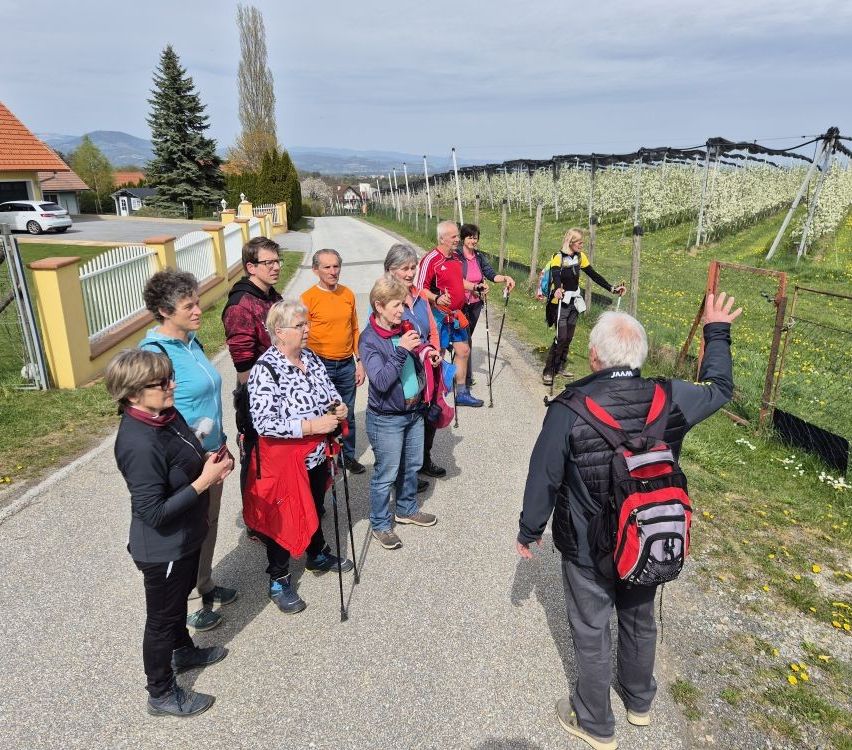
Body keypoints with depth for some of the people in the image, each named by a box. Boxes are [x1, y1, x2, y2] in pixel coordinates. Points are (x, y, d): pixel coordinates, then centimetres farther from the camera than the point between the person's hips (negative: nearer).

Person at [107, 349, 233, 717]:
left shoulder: (166, 415, -6)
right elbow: (154, 513, -31)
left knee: (178, 599, 30)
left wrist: (208, 460, -7)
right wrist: (204, 481, -29)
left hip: (185, 537, 8)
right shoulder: (140, 444, -33)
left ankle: (184, 652, 56)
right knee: (162, 618, 14)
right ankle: (162, 695, 37)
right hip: (163, 550, -8)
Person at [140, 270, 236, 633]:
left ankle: (205, 586, 44)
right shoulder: (154, 353, -22)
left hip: (210, 454, 8)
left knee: (209, 525, 22)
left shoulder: (191, 340, 4)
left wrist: (221, 443, 18)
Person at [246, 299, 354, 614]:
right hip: (284, 460, -7)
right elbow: (264, 423, -28)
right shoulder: (265, 369, -23)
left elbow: (328, 387, 16)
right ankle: (278, 580, 30)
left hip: (317, 455, 7)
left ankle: (317, 555, 50)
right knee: (283, 518, 10)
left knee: (316, 507, 25)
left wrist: (338, 406, -6)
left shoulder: (311, 357, 1)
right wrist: (310, 425, -29)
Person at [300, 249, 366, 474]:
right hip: (321, 366, -4)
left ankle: (348, 456, 31)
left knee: (348, 414, 15)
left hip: (347, 365, 4)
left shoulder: (348, 294, 5)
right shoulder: (308, 298, -9)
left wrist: (359, 362, 9)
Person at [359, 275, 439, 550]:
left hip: (413, 411, 7)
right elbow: (381, 381, -27)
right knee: (386, 474, 7)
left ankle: (407, 510, 43)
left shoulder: (403, 328, 0)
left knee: (412, 466, 21)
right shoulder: (369, 340, -18)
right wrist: (401, 350, -32)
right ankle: (380, 525, 26)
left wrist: (428, 356, -4)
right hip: (387, 419, -7)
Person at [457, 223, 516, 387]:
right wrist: (476, 287, -32)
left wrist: (505, 278, -19)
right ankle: (467, 377, 5)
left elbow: (491, 275, -1)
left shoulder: (480, 257, 7)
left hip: (475, 303, 6)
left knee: (466, 337, 15)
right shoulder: (456, 256, -11)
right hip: (460, 303, -6)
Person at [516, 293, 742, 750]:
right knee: (640, 621, 28)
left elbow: (543, 478, -17)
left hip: (587, 548, -4)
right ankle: (639, 702, 53)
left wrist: (529, 531, 0)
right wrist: (717, 334, 19)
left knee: (591, 632, 17)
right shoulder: (668, 400, -17)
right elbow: (719, 389, 5)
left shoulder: (569, 410, -27)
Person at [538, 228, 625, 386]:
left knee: (568, 338, 9)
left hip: (574, 303, 6)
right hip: (560, 303, -6)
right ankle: (548, 371, -3)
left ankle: (559, 366, 23)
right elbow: (555, 275, -34)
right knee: (561, 338, -12)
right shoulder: (558, 257, -15)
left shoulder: (581, 257, 3)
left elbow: (594, 276, 5)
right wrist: (557, 290, -55)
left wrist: (612, 289, -4)